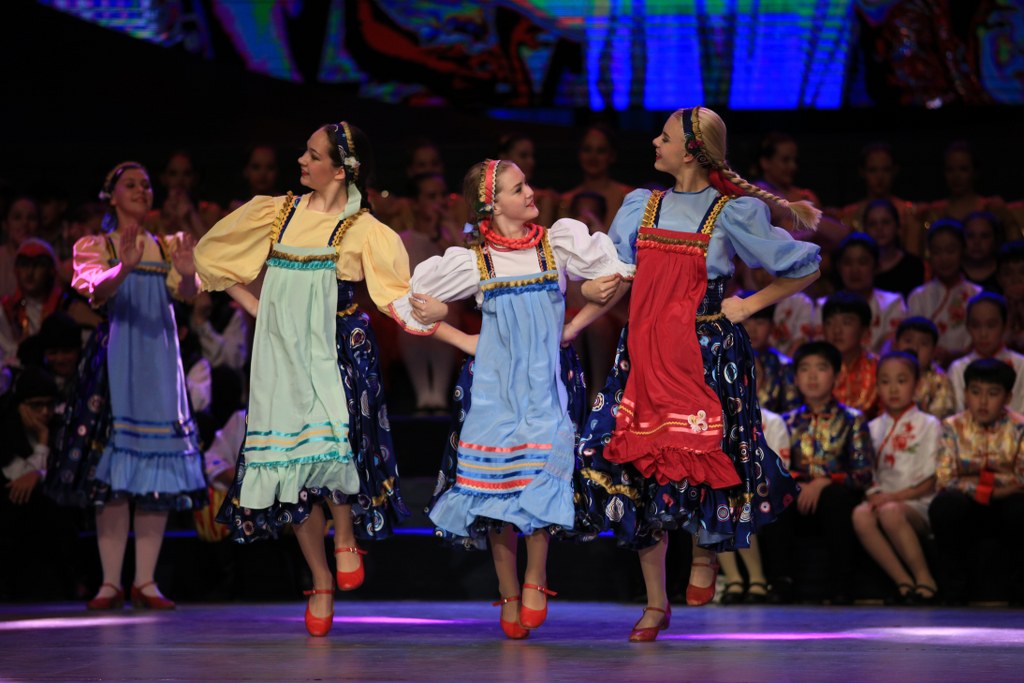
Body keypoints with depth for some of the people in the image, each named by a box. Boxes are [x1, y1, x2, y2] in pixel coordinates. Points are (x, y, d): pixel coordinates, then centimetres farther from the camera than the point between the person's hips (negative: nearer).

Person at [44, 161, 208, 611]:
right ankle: (111, 581, -9)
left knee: (157, 467, -4)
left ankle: (145, 581, -1)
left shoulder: (166, 248, 15)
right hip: (114, 361, -3)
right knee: (111, 470, -9)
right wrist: (125, 267, -32)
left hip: (158, 361, 3)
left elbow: (186, 293, -3)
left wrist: (187, 273, -27)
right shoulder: (97, 246, 7)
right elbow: (98, 292, -12)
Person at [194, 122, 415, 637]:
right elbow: (211, 256, 19)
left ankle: (346, 538, 2)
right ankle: (320, 583, 14)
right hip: (282, 354, 4)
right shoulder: (274, 213, 8)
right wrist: (255, 306, 13)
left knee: (329, 452, -26)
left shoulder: (365, 231, -4)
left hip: (337, 355, -4)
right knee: (290, 463, 2)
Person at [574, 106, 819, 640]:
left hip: (706, 352, -4)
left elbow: (805, 267, 3)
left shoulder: (733, 213, -2)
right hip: (644, 351, 5)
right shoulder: (640, 206, 12)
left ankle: (706, 553, 24)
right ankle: (655, 603, 11)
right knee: (634, 467, 0)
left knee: (699, 461, -11)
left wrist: (749, 306, 1)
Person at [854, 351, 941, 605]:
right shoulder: (873, 428, 17)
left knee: (890, 512, -38)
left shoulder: (928, 425, 5)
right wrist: (874, 493, -8)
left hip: (917, 505, -4)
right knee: (861, 515, -32)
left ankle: (925, 579, -22)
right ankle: (903, 582, -25)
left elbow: (931, 482, -2)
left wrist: (894, 496, -13)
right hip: (882, 498, 4)